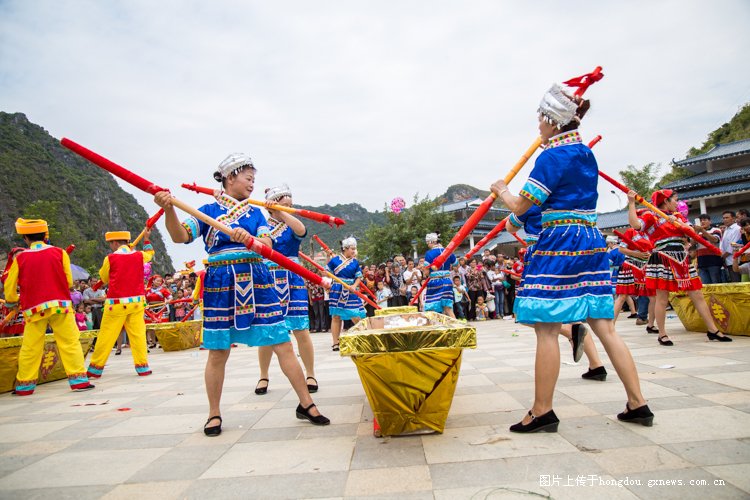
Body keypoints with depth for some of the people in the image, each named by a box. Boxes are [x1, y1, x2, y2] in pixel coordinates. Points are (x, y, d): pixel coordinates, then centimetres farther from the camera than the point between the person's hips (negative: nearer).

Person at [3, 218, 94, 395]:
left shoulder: (20, 258, 2)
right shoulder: (59, 253, 0)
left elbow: (9, 286, 9)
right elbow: (69, 282, 1)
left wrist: (12, 302, 29)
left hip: (33, 309, 1)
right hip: (60, 305, -1)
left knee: (29, 348, 10)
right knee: (70, 342, 0)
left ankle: (24, 385, 19)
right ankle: (78, 379, -3)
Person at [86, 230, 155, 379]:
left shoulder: (110, 258, -3)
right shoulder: (139, 256, 4)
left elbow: (104, 279, 10)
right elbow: (149, 253, 28)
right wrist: (146, 238, 38)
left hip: (116, 303, -2)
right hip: (137, 301, 2)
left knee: (106, 335, 5)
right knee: (138, 333, 2)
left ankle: (96, 368, 15)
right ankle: (142, 367, 1)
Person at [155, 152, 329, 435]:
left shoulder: (255, 213, 14)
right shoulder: (209, 211, 5)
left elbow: (267, 244, -1)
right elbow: (180, 236, -7)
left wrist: (247, 238, -23)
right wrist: (168, 209, -25)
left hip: (257, 282, 3)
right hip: (221, 285, -2)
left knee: (284, 345, -1)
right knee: (217, 354, 5)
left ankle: (306, 405, 11)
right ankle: (214, 414, 24)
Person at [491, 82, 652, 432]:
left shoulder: (551, 157, -10)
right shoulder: (587, 154, 17)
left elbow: (519, 207, -8)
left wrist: (501, 190, 11)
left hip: (557, 243, -9)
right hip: (592, 242, 9)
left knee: (546, 328, -4)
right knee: (604, 326, 10)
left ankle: (542, 412, 3)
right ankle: (638, 404, 15)